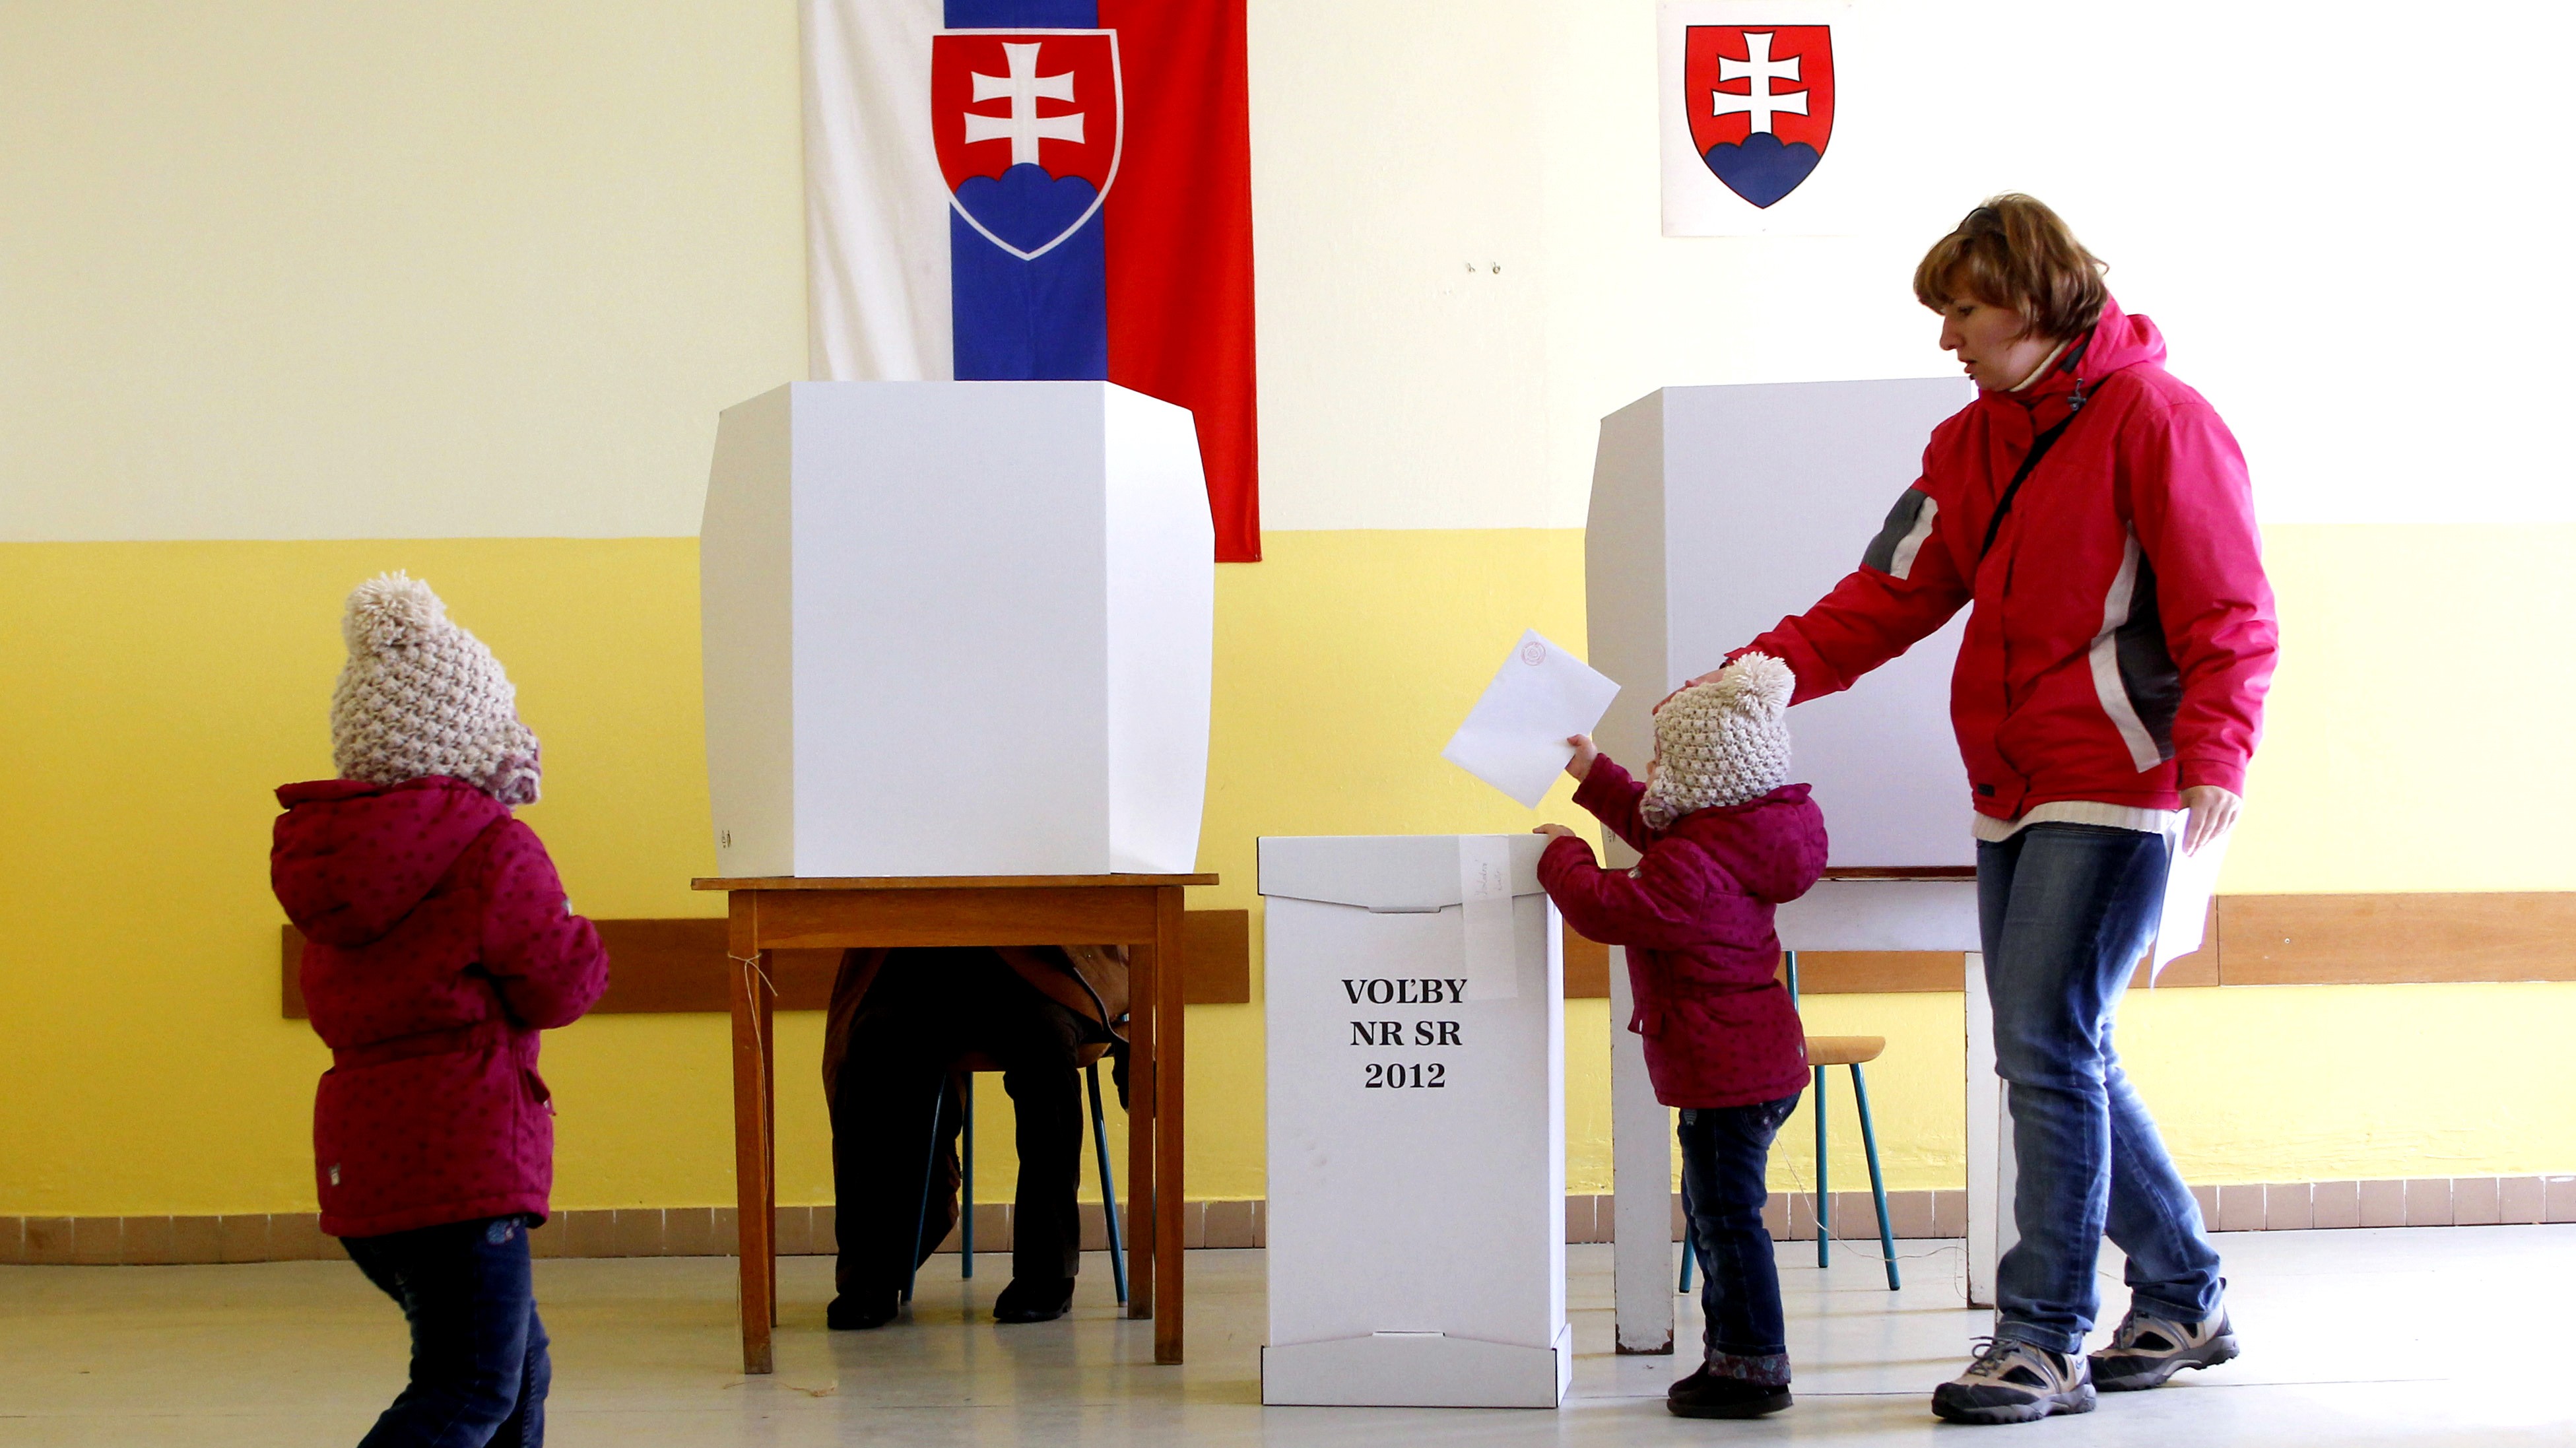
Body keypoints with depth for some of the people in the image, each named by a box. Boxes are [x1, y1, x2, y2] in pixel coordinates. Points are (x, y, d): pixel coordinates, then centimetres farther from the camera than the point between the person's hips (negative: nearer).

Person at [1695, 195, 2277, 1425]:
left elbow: (2232, 620, -13)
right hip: (2013, 797, 8)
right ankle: (2184, 1299, 25)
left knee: (2049, 1049, -11)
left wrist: (2213, 756, -26)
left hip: (2116, 791, -8)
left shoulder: (2156, 422, -9)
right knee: (2059, 1058, 11)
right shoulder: (1972, 443, 14)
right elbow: (1890, 596, 11)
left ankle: (2044, 1341, -5)